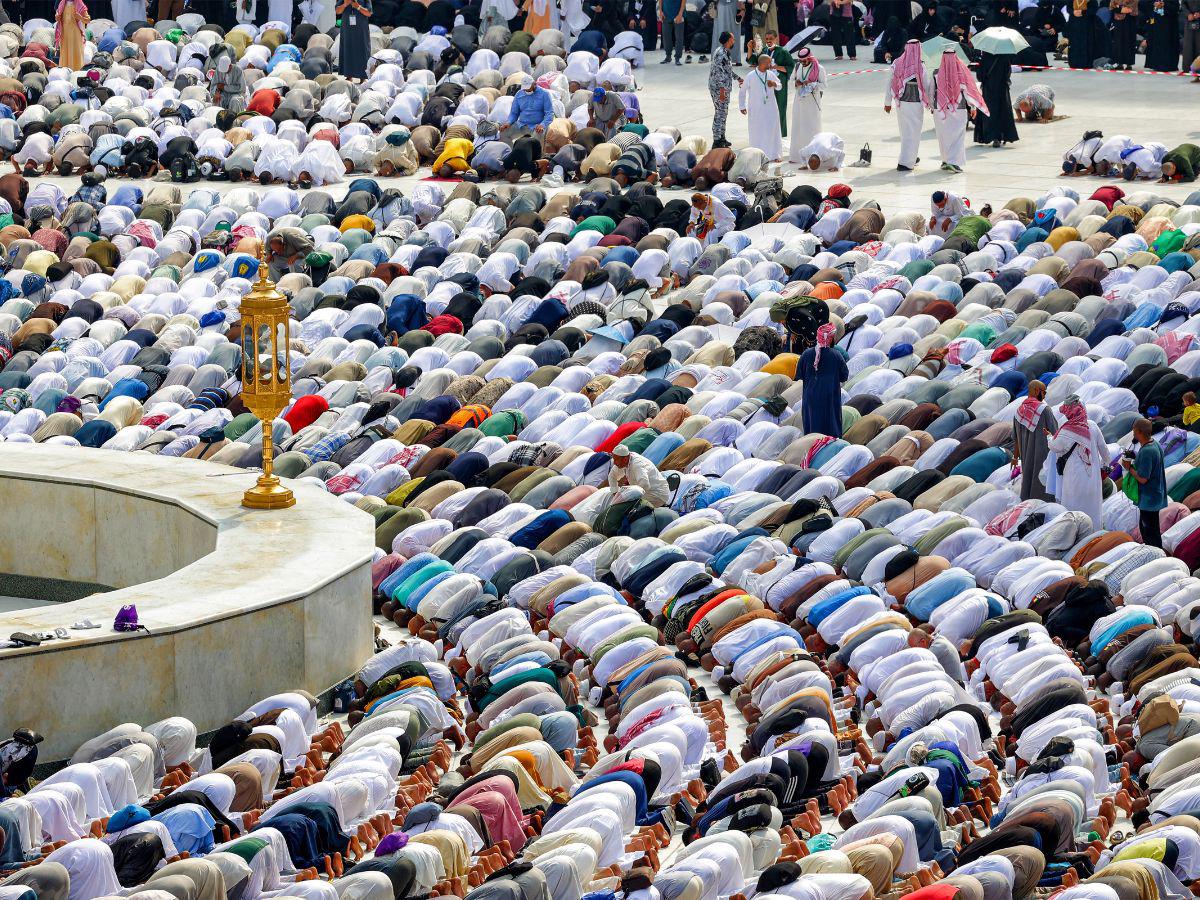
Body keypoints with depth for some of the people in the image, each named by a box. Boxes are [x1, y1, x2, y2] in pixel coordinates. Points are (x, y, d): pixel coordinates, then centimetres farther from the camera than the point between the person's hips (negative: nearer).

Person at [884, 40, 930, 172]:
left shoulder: (897, 64, -4)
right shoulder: (920, 67, -16)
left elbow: (890, 84, 3)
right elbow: (927, 87, -9)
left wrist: (888, 102, 13)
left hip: (900, 102, 5)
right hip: (915, 104, -5)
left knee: (905, 131, 21)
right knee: (912, 133, 2)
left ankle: (912, 157, 37)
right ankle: (905, 163, -2)